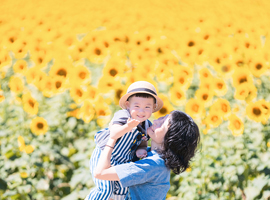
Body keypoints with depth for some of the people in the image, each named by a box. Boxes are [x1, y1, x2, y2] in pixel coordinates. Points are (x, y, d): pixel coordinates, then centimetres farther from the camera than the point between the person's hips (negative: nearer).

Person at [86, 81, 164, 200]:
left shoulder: (147, 126, -6)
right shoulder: (123, 116, -27)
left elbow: (143, 142, 7)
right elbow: (113, 134, -44)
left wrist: (141, 149, -17)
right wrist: (128, 127, -62)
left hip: (121, 163, 7)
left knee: (122, 190, 23)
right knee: (106, 190, -15)